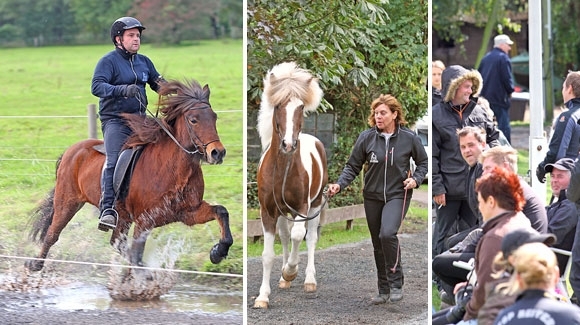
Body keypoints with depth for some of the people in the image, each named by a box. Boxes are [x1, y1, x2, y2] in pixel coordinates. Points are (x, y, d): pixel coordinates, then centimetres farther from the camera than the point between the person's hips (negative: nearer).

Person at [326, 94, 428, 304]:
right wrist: (339, 185, -14)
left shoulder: (409, 138, -7)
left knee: (387, 234, -26)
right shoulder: (366, 137, -5)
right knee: (378, 245, 11)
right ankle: (384, 291, 25)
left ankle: (395, 283, -11)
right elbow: (353, 166, 0)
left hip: (397, 195, -3)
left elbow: (423, 161, 9)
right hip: (372, 197, 3)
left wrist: (416, 179, -8)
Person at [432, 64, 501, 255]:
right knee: (442, 233, 4)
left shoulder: (478, 111, 5)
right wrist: (437, 187, -12)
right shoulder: (437, 115, -10)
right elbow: (432, 156, -10)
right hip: (449, 187, -5)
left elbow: (494, 135, 20)